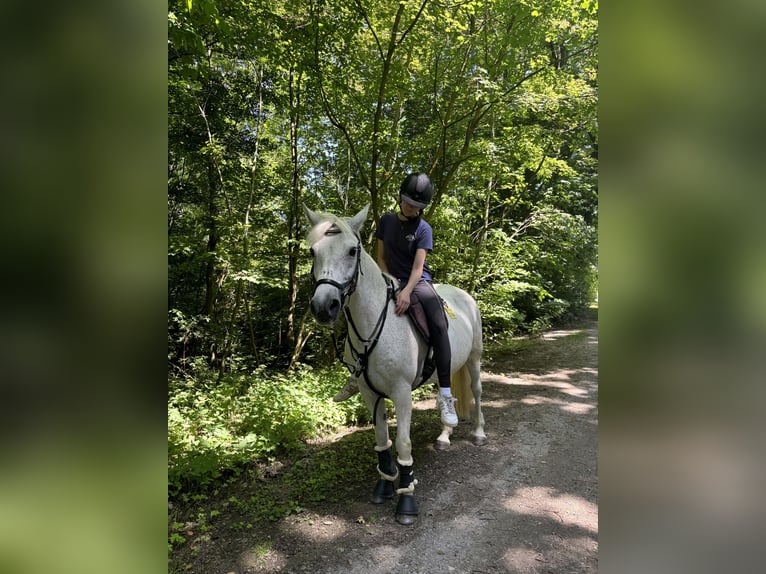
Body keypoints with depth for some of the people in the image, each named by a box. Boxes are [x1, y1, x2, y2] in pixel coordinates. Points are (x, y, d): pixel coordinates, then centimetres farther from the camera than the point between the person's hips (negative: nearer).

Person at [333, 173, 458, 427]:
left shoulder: (423, 229, -6)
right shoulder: (387, 221, 6)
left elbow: (418, 267, -16)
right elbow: (381, 257, 9)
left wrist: (406, 292, -32)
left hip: (418, 283, -4)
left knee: (438, 325, -30)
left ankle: (445, 394, -31)